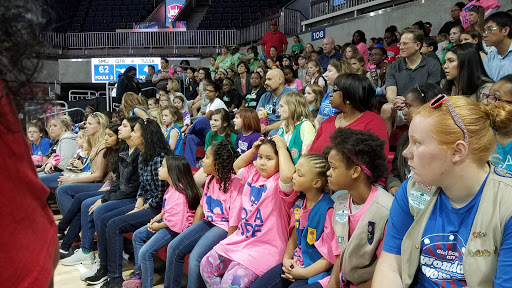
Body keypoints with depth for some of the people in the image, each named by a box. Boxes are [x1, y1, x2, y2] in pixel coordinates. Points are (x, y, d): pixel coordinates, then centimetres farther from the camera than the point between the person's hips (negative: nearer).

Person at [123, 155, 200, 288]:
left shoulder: (178, 193, -27)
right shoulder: (172, 188, 6)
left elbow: (174, 221, -28)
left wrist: (158, 226, -14)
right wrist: (157, 218, 4)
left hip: (175, 228, -12)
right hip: (166, 222, 12)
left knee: (145, 252, -19)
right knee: (137, 235, 20)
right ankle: (139, 274, 29)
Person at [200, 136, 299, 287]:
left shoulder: (280, 182, -12)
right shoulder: (253, 174, 13)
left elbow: (288, 175, -36)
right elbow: (237, 166, 32)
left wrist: (282, 148, -22)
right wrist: (253, 150, 16)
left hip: (265, 248, -9)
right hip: (240, 239, 9)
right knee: (207, 265, 3)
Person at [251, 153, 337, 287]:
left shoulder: (328, 210, -18)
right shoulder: (299, 203, 6)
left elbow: (332, 256, -16)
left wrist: (303, 273, -15)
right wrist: (286, 259, 2)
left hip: (317, 271, -7)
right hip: (295, 263, 7)